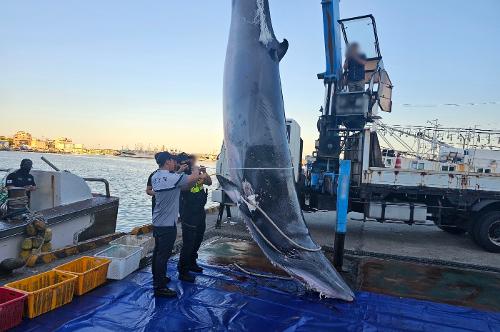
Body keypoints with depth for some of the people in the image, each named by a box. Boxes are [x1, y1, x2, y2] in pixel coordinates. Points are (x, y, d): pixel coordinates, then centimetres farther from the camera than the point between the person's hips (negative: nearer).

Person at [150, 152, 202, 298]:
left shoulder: (155, 177, 4)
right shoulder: (172, 178, -22)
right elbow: (194, 177, -22)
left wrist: (179, 171, 14)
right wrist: (195, 168, -3)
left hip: (157, 222, 9)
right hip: (168, 224, -9)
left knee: (158, 251, 20)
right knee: (164, 254, -1)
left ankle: (158, 278, 35)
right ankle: (160, 288, 7)